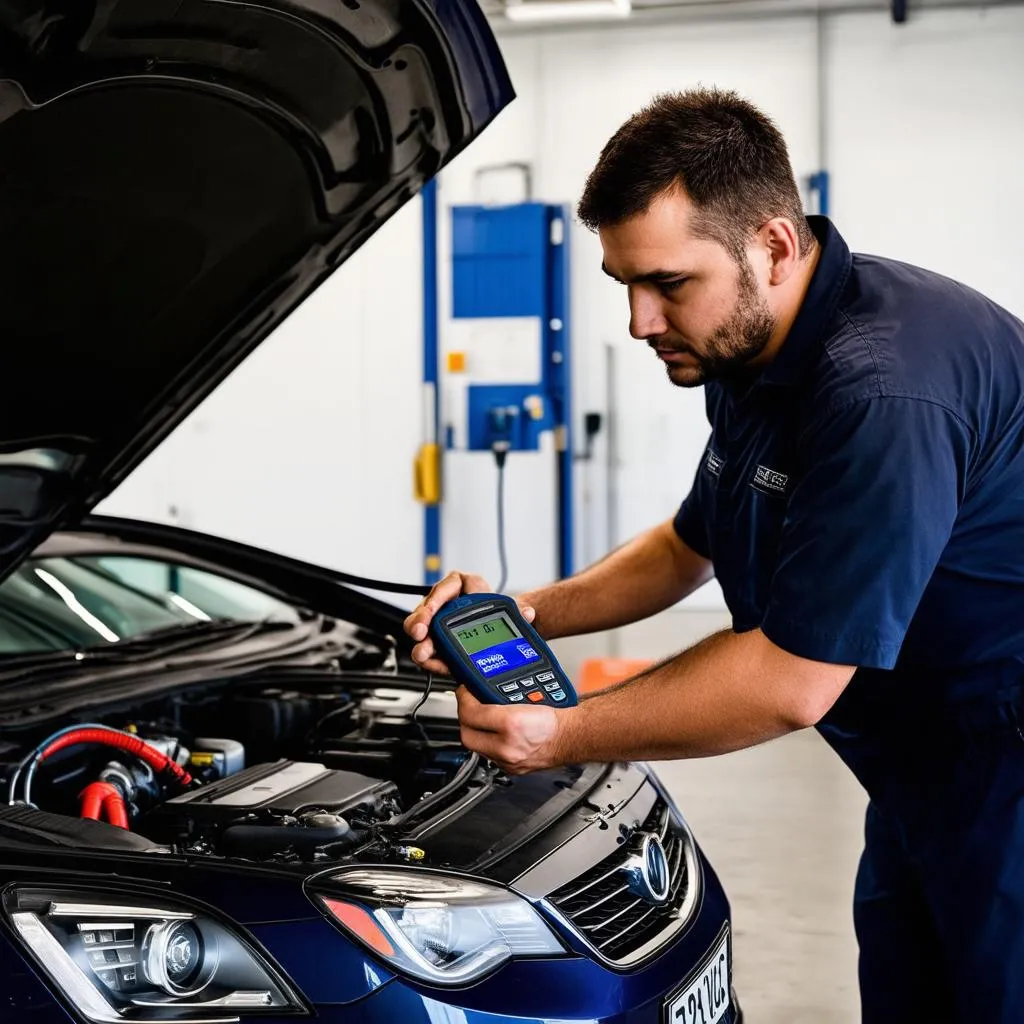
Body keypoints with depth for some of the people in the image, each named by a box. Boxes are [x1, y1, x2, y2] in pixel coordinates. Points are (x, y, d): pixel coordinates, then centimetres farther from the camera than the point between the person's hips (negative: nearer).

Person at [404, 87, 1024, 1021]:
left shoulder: (884, 391, -29)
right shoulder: (750, 357, 4)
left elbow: (790, 684, -27)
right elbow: (689, 546, 19)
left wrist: (566, 735, -17)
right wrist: (525, 616, 5)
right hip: (921, 777, 9)